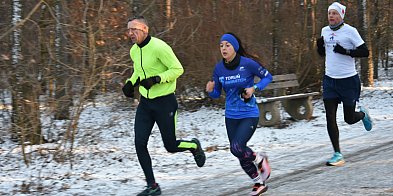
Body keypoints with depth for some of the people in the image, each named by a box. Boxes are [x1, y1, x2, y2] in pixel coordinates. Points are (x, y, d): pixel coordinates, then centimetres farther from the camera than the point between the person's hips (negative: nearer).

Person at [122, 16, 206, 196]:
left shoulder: (159, 47, -19)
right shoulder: (134, 51, 5)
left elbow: (177, 69, -16)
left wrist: (156, 79, -27)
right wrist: (130, 83, 5)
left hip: (165, 102, -7)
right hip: (145, 103, 7)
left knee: (170, 146, 2)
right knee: (140, 143, -5)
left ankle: (194, 146, 37)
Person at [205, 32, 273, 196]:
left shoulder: (247, 63, -13)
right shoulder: (219, 68, 0)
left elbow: (267, 77, -2)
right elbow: (217, 93, 8)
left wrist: (254, 88, -17)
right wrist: (210, 90, -14)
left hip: (249, 115, -5)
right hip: (231, 116, 5)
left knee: (237, 147, -21)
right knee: (240, 154, 8)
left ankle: (260, 160, 10)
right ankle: (259, 183, 29)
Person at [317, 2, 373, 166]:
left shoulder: (350, 31, -10)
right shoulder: (325, 31, 7)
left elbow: (365, 52, -12)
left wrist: (345, 51, -24)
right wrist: (319, 46, -2)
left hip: (349, 80, -5)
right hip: (330, 80, 5)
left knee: (349, 119, 4)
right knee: (330, 117, -5)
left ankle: (363, 114, 41)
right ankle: (337, 155, 0)